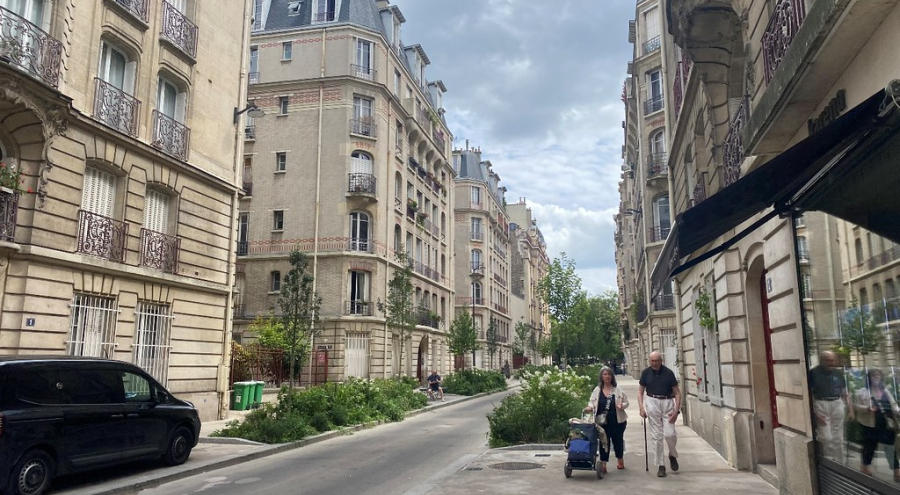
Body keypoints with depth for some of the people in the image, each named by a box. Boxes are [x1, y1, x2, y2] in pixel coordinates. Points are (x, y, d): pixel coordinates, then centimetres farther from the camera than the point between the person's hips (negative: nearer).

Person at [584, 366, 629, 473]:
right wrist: (590, 407, -17)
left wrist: (622, 406, -18)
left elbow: (626, 402, 3)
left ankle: (620, 461, 35)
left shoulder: (618, 389, 0)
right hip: (603, 421, 0)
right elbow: (592, 402, 5)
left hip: (617, 421, 0)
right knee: (604, 442, -1)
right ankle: (603, 464, 2)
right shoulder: (597, 390, 3)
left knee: (617, 440, 13)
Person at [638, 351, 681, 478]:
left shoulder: (668, 373, -3)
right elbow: (640, 391, 8)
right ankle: (661, 465, 11)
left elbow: (677, 392, 2)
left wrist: (676, 410, -8)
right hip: (652, 402, 1)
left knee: (669, 433, -10)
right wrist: (641, 408, -3)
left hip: (667, 402, -1)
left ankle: (672, 455, 22)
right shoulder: (646, 372, 1)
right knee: (656, 436, 1)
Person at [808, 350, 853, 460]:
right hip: (821, 405, -4)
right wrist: (815, 413, -15)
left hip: (838, 404, 5)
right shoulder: (813, 372, -9)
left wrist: (851, 410, 8)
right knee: (826, 438, -6)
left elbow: (845, 393, 13)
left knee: (838, 438, 11)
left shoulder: (838, 372, 6)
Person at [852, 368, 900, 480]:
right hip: (870, 426, -4)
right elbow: (855, 406, -7)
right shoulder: (862, 392, -5)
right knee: (870, 446, 8)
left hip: (886, 426, 4)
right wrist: (866, 408, -23)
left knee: (891, 448, 3)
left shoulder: (886, 391, 11)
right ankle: (865, 466, 25)